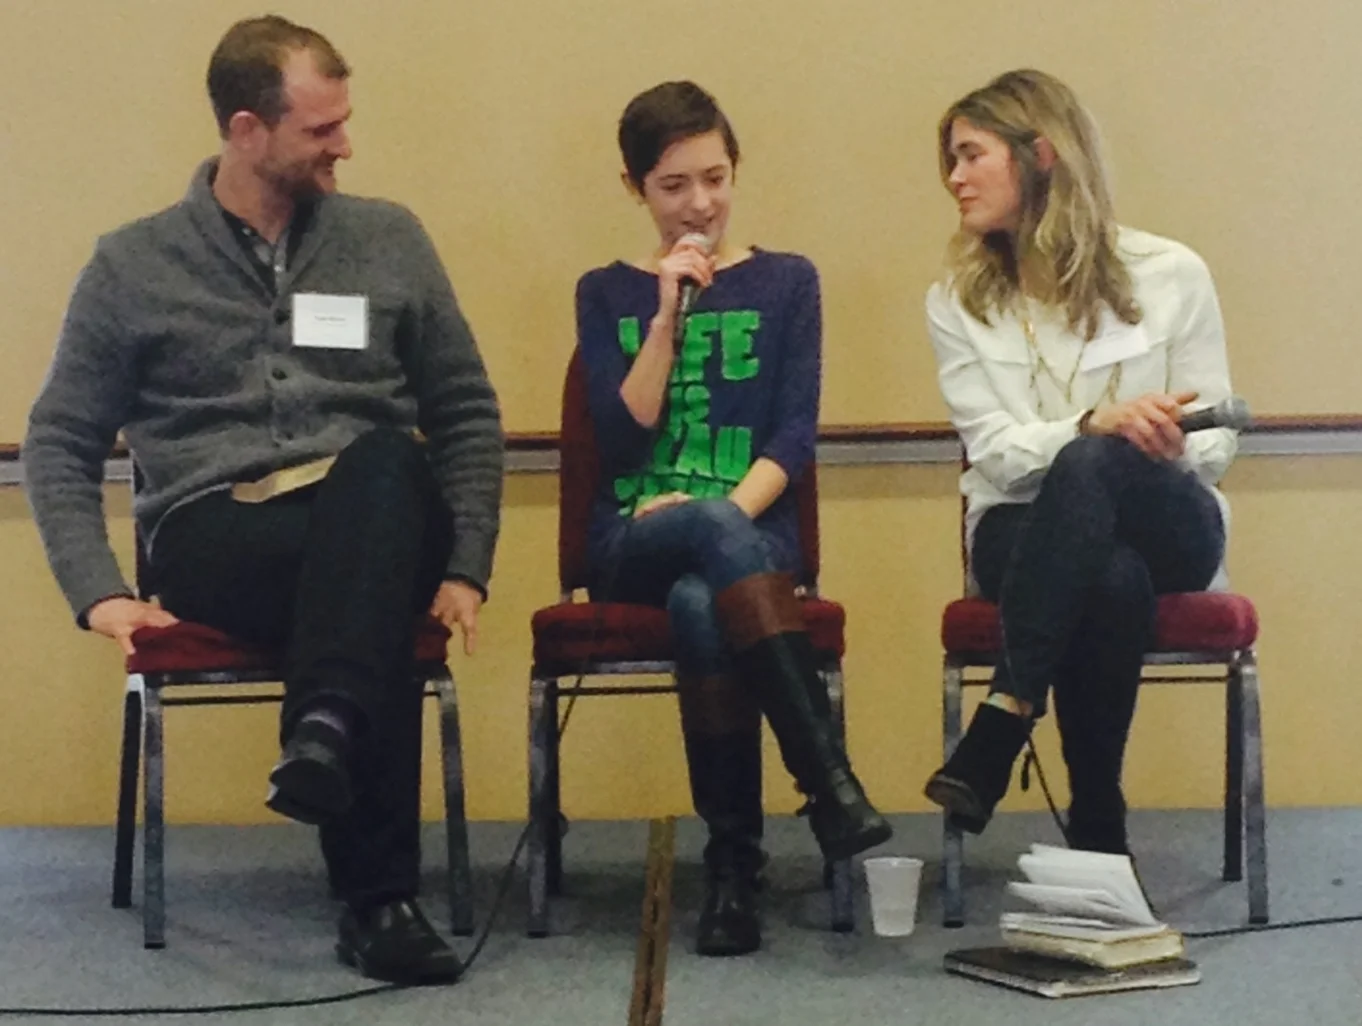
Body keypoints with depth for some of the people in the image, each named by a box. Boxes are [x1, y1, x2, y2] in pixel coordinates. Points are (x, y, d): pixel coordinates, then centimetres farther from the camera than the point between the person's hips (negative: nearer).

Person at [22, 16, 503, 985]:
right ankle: (379, 895, -35)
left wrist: (466, 568, 0)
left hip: (371, 521, 2)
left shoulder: (389, 239, 12)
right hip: (216, 537, -2)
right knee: (374, 619, -37)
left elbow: (467, 413, 13)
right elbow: (61, 441, 9)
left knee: (383, 460, -37)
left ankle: (325, 733, -50)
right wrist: (99, 591, -6)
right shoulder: (134, 263, 8)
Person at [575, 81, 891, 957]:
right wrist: (668, 314, -8)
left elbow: (795, 435, 1)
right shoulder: (606, 293, 12)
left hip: (751, 531, 0)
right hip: (635, 541, 0)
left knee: (704, 605, -37)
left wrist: (726, 512, -17)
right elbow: (623, 438, -1)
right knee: (718, 536, -38)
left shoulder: (786, 281, 11)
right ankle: (829, 780, -42)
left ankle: (735, 864, -30)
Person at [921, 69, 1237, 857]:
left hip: (1166, 525, -1)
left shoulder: (1170, 274, 0)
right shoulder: (958, 299, 5)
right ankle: (1097, 833, -28)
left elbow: (1216, 443, 1)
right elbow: (996, 450, -6)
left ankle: (1003, 725, -41)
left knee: (1091, 465, -39)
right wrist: (1096, 423, -26)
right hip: (1029, 529, 1)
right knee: (1110, 583, -38)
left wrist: (1167, 445, -24)